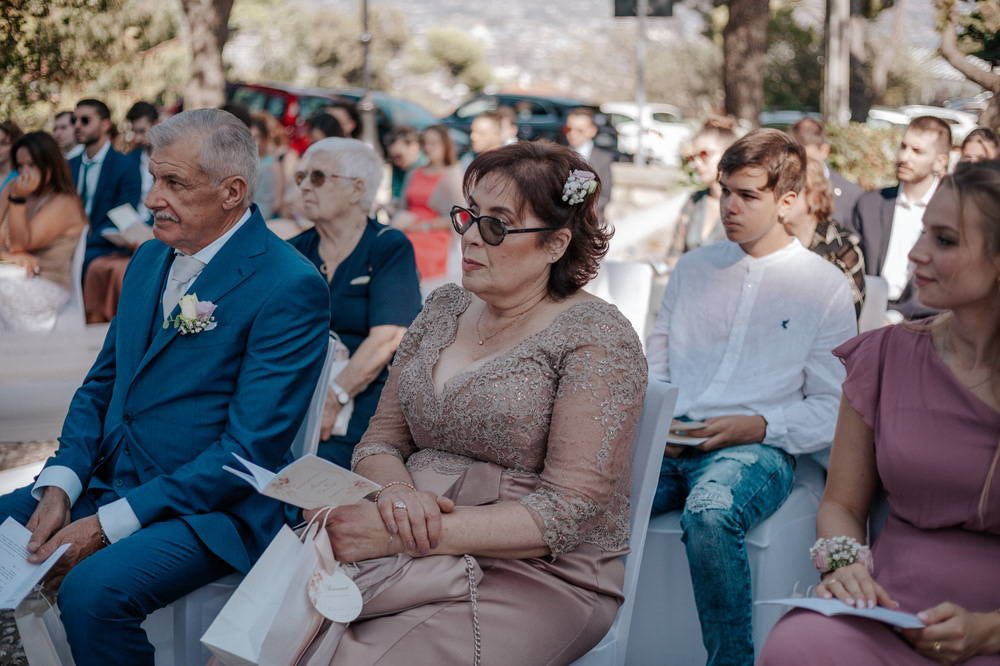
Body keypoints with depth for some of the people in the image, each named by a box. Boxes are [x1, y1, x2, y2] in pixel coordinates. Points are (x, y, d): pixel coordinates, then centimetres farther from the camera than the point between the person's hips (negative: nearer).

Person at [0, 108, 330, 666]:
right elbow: (101, 386, 15)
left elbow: (249, 450, -18)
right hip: (105, 484, 8)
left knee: (91, 591, -31)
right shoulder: (152, 259, 11)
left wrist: (106, 525, -20)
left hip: (209, 511, -7)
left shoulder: (291, 288, -15)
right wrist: (59, 488, -5)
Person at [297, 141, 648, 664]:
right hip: (414, 555, 5)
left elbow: (567, 513, -14)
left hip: (542, 575, -5)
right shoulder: (444, 308, 13)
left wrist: (400, 538, -21)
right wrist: (397, 494, -12)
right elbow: (381, 440, 14)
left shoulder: (597, 339, -6)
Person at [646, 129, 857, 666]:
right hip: (670, 444, 4)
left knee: (709, 514, -38)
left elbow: (833, 409, 4)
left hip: (758, 450, -4)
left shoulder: (825, 287, 8)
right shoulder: (693, 268, 22)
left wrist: (757, 426, -12)